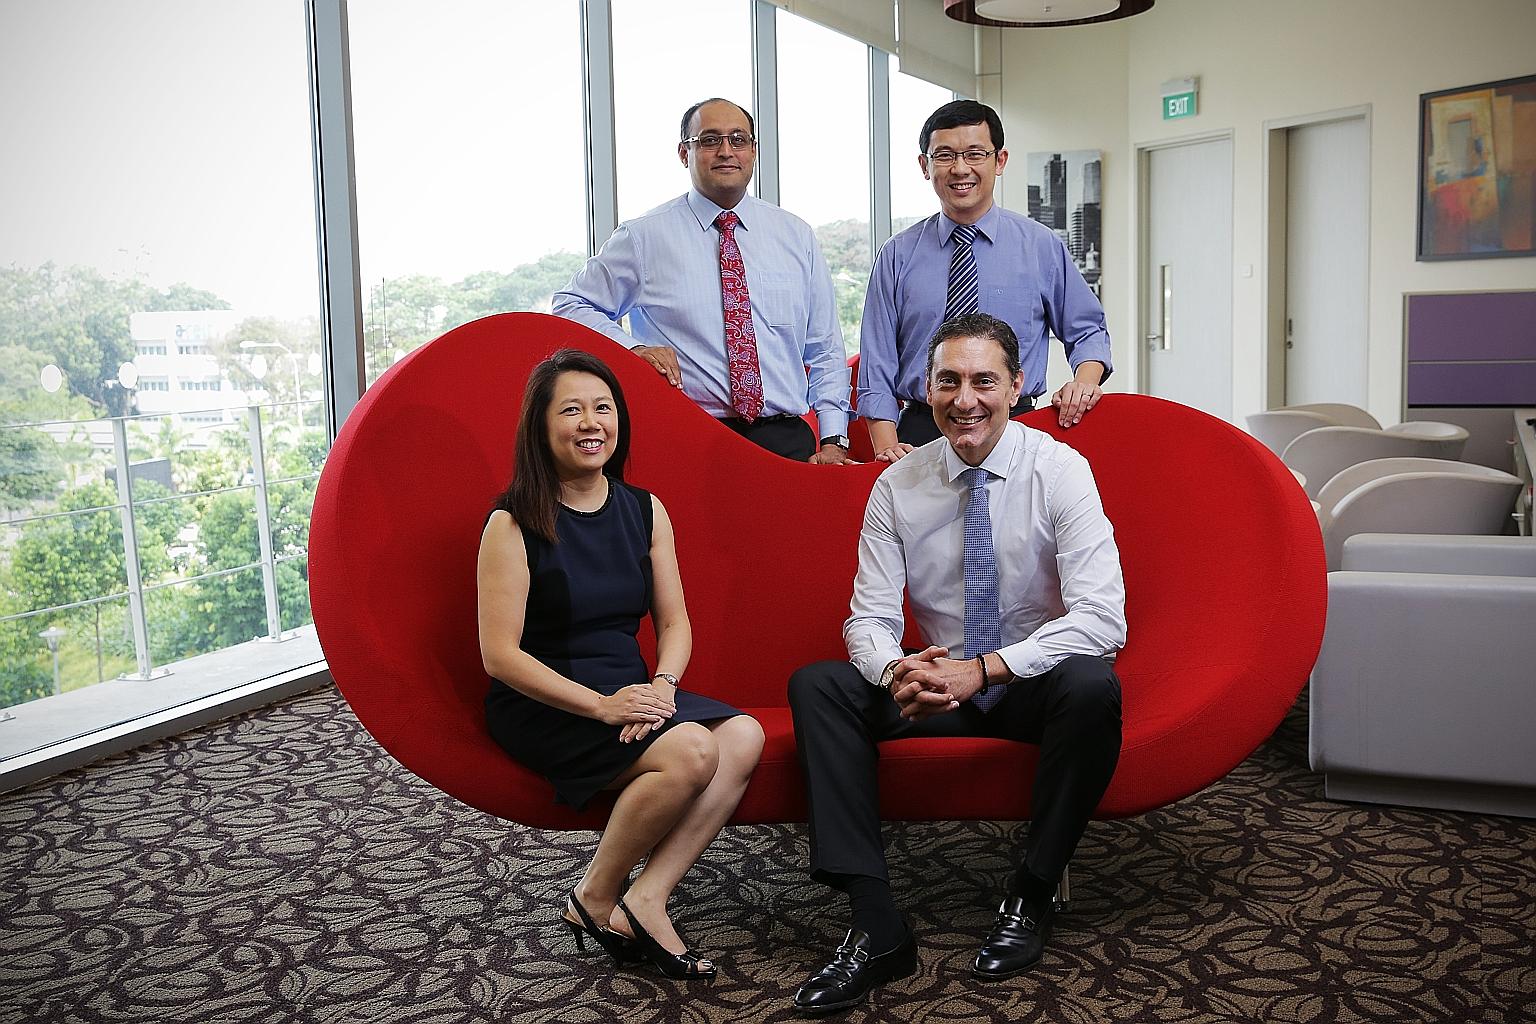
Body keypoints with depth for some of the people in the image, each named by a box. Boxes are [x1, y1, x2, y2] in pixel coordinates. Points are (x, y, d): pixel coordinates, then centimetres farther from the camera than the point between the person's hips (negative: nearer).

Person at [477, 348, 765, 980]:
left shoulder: (644, 512, 8)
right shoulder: (513, 524, -9)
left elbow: (674, 623, 9)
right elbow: (501, 655, -13)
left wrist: (661, 685, -13)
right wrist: (600, 705, -21)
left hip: (629, 693, 6)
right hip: (541, 707, -6)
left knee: (744, 736, -20)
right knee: (691, 752, -28)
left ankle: (643, 903, -17)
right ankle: (594, 902, -7)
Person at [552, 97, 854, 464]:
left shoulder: (796, 236, 12)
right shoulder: (643, 237, 4)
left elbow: (825, 349, 12)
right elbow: (570, 306, 8)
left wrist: (833, 440, 1)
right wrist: (634, 348, -10)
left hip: (788, 441, 3)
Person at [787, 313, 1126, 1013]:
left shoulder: (1060, 471, -13)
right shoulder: (897, 487, -4)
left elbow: (1103, 618, -22)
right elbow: (869, 619, -6)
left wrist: (984, 668, -31)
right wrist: (895, 670, -30)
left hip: (1036, 686, -3)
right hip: (937, 685, 3)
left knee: (1091, 685, -35)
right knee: (816, 687, -19)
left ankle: (1030, 897, -15)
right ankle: (876, 928, -24)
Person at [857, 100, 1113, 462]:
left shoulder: (1042, 245, 6)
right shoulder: (898, 255, 6)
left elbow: (1087, 331, 16)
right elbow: (877, 367, 4)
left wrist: (1085, 380, -7)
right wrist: (886, 447, -9)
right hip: (920, 433, 0)